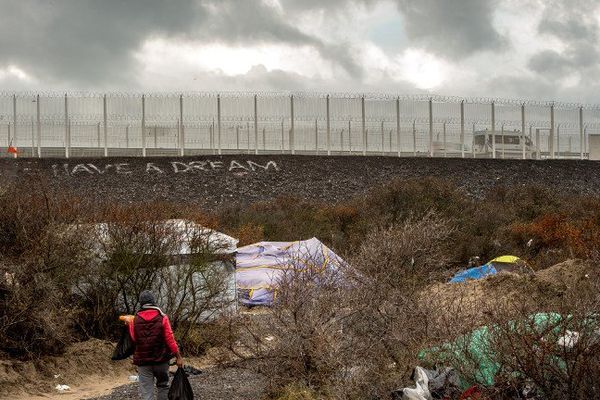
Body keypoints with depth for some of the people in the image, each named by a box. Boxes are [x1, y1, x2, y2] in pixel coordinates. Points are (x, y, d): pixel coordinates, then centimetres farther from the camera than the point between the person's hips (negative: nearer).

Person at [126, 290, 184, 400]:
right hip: (161, 359, -1)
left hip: (143, 361, 1)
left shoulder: (135, 320, -1)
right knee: (163, 386, 18)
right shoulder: (162, 318, -6)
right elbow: (170, 339, -9)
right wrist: (178, 356, -4)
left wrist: (129, 324, 23)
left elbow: (134, 339, 9)